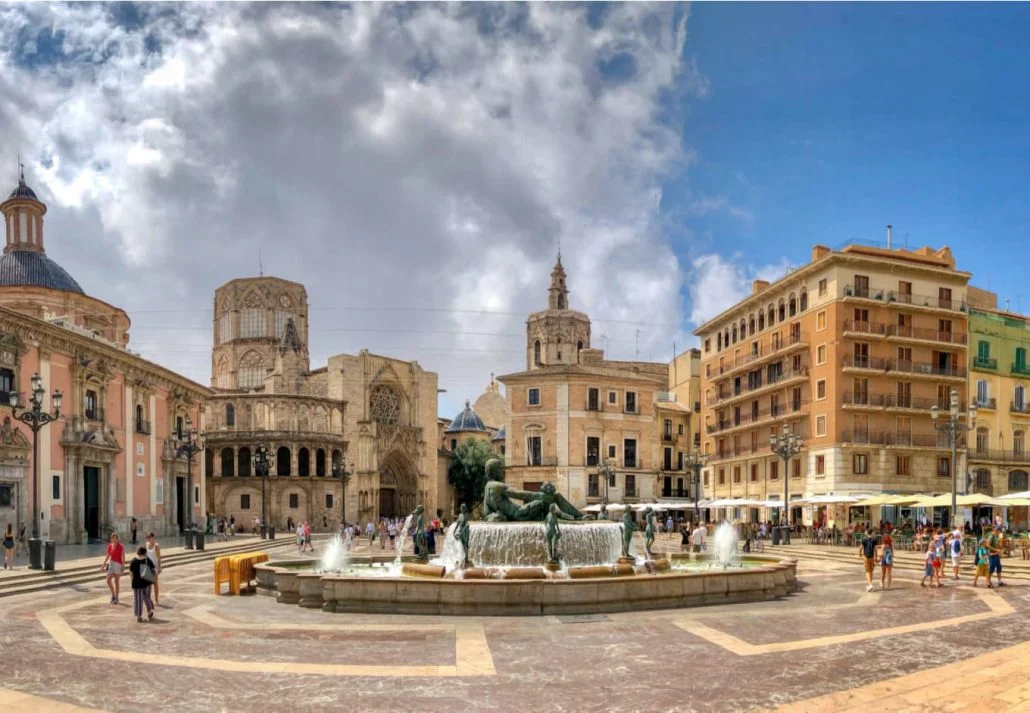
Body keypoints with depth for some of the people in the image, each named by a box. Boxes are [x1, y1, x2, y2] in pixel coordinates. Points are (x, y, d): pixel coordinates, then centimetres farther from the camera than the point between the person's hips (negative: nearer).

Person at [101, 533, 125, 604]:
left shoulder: (121, 546, -11)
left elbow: (123, 557, -12)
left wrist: (123, 566, -18)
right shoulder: (110, 546, 3)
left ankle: (116, 598, 14)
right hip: (111, 563, 5)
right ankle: (113, 594, 21)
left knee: (116, 581, 2)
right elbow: (108, 556, 13)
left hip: (118, 564, -5)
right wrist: (103, 565, 12)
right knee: (108, 580, -1)